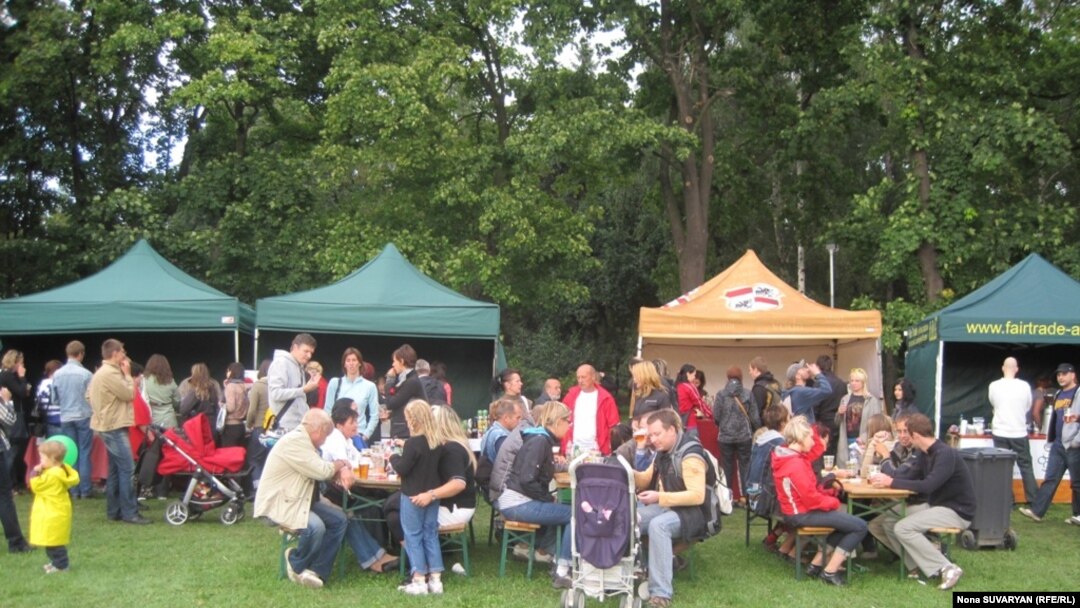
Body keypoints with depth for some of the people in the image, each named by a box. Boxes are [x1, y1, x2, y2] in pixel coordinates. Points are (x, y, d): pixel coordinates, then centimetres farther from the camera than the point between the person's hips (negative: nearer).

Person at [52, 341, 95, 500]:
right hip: (84, 416, -3)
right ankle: (85, 489, 1)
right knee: (84, 453, 2)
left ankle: (74, 489, 10)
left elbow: (55, 396, 9)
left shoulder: (57, 374, -2)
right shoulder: (86, 374, -14)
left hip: (65, 418, 4)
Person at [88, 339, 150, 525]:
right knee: (127, 469, -12)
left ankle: (113, 511, 17)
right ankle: (129, 512, -12)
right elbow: (129, 394, -14)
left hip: (109, 426, 11)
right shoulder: (110, 373, -18)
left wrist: (124, 374, 13)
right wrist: (127, 374, -4)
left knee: (115, 469, 13)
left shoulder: (102, 372, 17)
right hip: (114, 427, -11)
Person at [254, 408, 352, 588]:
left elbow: (322, 469, 16)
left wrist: (341, 470, -6)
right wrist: (339, 465, -4)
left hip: (301, 499, 11)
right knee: (315, 527, -31)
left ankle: (316, 570, -1)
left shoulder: (305, 441, 12)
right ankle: (297, 565, -2)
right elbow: (321, 471, -24)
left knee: (339, 520, -1)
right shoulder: (294, 441, -22)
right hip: (279, 503, -11)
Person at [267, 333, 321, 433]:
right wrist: (304, 390, -20)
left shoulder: (299, 367, 18)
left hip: (300, 425, 9)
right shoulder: (281, 363, -7)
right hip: (285, 426, -9)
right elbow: (276, 393, -18)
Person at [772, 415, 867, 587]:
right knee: (859, 527, -12)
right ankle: (830, 571, -3)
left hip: (798, 509, 11)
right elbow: (812, 499, -24)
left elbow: (818, 449, 16)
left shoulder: (786, 454, 4)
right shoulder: (796, 465, -25)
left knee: (846, 519, 28)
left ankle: (816, 564, 24)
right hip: (802, 515, -11)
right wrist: (834, 502, -8)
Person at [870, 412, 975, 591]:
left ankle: (947, 569, -19)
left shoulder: (946, 454, -23)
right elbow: (910, 476, 9)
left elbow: (927, 486, -32)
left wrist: (892, 482, -24)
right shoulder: (925, 454, 6)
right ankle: (922, 564, -3)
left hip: (957, 512, -9)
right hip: (935, 506, 9)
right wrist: (887, 479, -9)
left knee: (903, 528, -23)